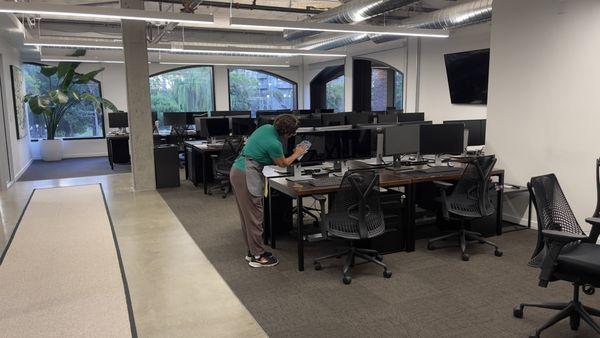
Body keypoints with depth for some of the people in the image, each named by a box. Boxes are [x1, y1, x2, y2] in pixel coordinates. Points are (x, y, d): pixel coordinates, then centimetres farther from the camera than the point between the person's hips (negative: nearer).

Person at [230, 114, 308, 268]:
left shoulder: (267, 127, 6)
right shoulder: (274, 144, -19)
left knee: (247, 215, 15)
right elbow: (283, 163, 1)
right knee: (254, 216, -2)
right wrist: (297, 154, 17)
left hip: (237, 170, 10)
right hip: (247, 176, -10)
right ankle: (258, 257, 7)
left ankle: (252, 251, 25)